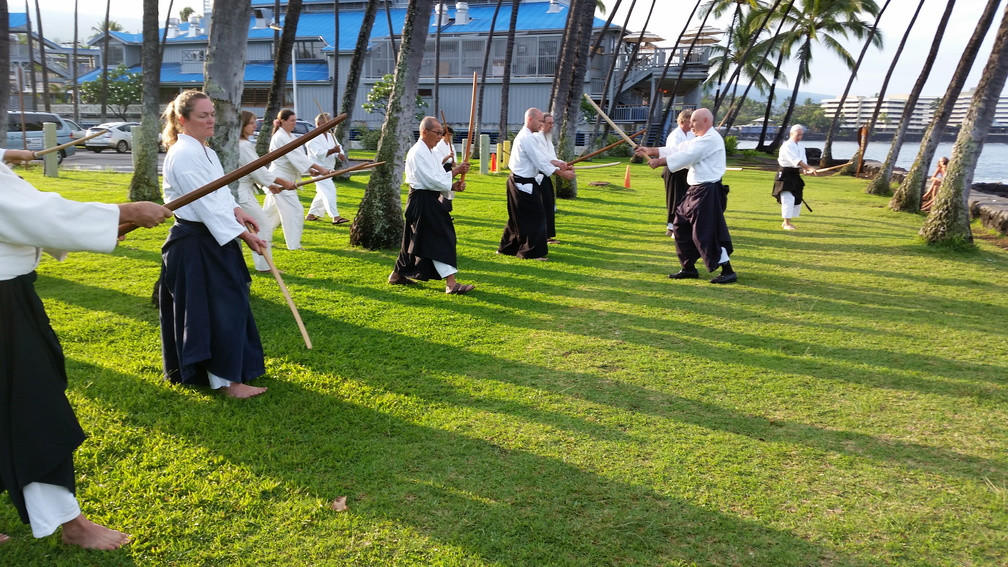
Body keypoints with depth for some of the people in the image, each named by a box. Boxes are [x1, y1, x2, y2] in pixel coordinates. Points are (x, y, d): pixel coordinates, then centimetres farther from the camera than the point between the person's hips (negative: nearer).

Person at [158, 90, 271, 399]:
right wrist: (242, 234, -22)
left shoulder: (205, 151, 14)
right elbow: (206, 203, -22)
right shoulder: (184, 154, -18)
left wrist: (237, 211, -1)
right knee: (217, 310, -4)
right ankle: (226, 379, 5)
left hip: (211, 239, 10)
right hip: (194, 243, -10)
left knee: (229, 303, 16)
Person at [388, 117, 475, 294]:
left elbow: (436, 180, 16)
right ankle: (451, 283, -11)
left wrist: (453, 186, 0)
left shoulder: (429, 152, 15)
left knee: (415, 240, 17)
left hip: (430, 201, 10)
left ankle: (397, 274, 29)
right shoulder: (418, 153, -17)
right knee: (439, 241, -11)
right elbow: (432, 180, -22)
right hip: (422, 202, -10)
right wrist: (455, 171, -14)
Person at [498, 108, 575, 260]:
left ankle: (507, 247, 26)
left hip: (519, 183, 11)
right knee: (535, 217, -4)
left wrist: (560, 164, 2)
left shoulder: (525, 136, 16)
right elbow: (541, 162, -20)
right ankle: (532, 251, 2)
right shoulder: (527, 138, -18)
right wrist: (562, 174, -15)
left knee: (519, 217, 17)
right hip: (524, 184, -11)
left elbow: (541, 158, 14)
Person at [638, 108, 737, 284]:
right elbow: (678, 149, 15)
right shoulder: (701, 140, 19)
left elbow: (686, 156, -19)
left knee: (706, 232, -10)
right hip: (697, 190, 11)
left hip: (707, 192, -11)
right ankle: (688, 268, 23)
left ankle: (728, 271, -2)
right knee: (681, 226, 14)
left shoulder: (711, 139, -14)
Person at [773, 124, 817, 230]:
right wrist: (809, 168, -35)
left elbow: (803, 160, 5)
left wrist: (805, 170, -16)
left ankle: (787, 221, 24)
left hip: (795, 175, 9)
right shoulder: (787, 146, -15)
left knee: (797, 199, 13)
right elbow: (796, 160, -27)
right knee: (788, 198, -11)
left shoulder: (801, 146, 12)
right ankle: (786, 223, -1)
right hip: (785, 174, -9)